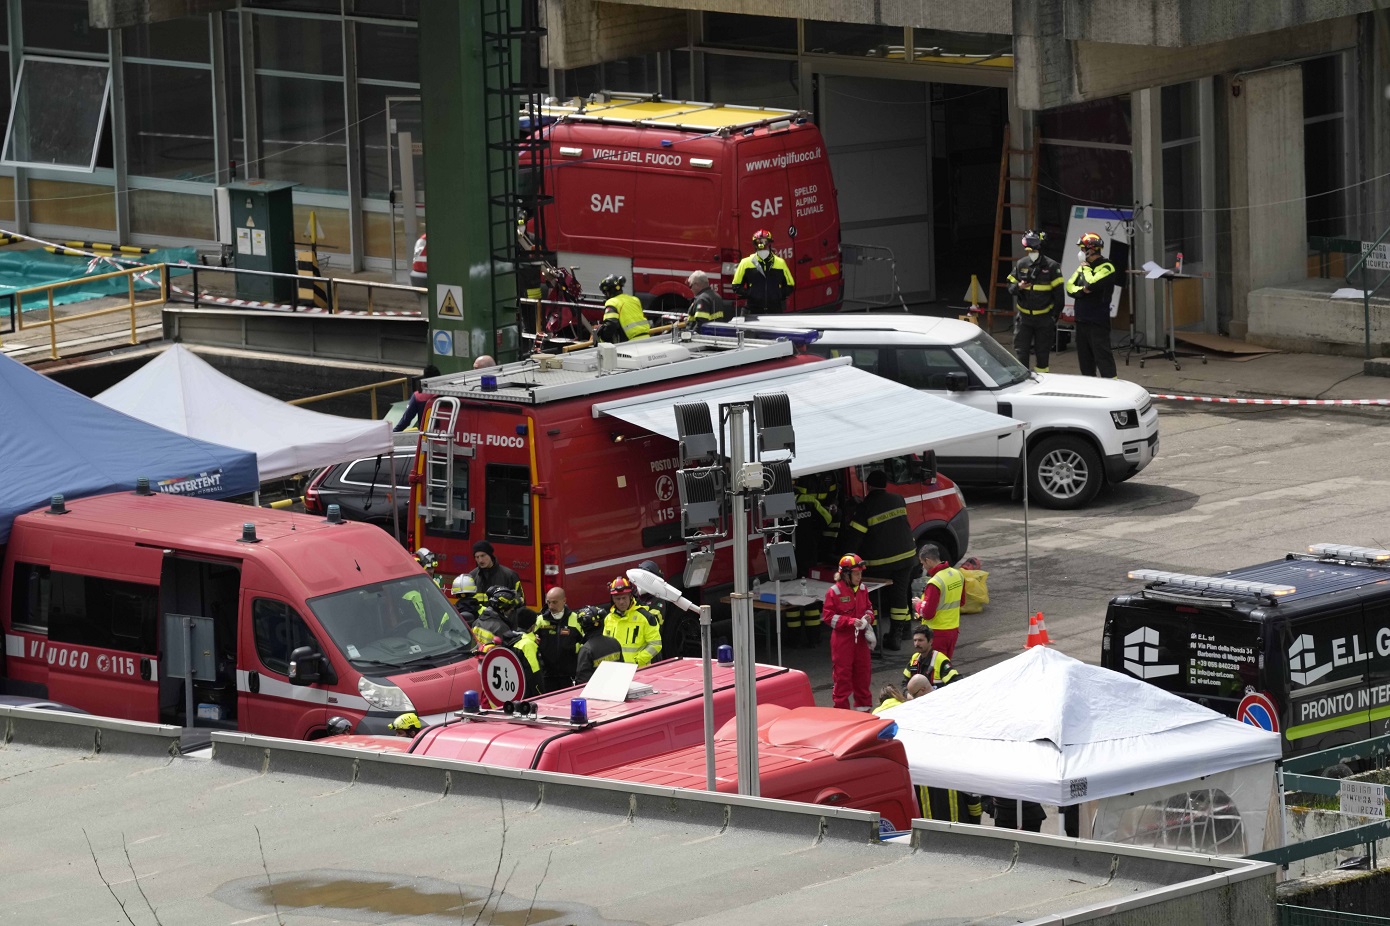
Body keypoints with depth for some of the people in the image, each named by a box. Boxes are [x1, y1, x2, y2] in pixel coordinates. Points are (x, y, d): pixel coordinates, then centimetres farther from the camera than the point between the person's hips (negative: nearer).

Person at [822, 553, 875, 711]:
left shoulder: (862, 589, 6)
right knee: (842, 674, -2)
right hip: (842, 638, -6)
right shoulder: (834, 592, -13)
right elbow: (828, 616, -13)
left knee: (863, 671, 13)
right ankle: (841, 708, 6)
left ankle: (863, 706, 25)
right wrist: (850, 621, -21)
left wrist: (869, 617, -4)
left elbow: (868, 608, 20)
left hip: (860, 637, 6)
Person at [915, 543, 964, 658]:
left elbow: (927, 613, -22)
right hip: (954, 629, 8)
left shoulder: (934, 583, -24)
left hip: (937, 632, -8)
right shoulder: (958, 575, 2)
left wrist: (919, 603, -4)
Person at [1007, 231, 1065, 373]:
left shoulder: (1051, 266, -8)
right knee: (1020, 351, -3)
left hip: (1044, 317, -2)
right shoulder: (1021, 265, 3)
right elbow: (1011, 286, 8)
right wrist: (1018, 287, -16)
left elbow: (1059, 292, -4)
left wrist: (1055, 315, -6)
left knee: (1042, 353, 8)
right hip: (1024, 317, 2)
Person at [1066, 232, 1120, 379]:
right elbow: (1070, 287, 7)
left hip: (1098, 322, -8)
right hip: (1082, 320, 8)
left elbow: (1091, 284, -24)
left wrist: (1086, 269, -8)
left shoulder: (1106, 267, -9)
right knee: (1084, 357, 12)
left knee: (1102, 355, -11)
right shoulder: (1082, 267, 15)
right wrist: (1081, 290, -13)